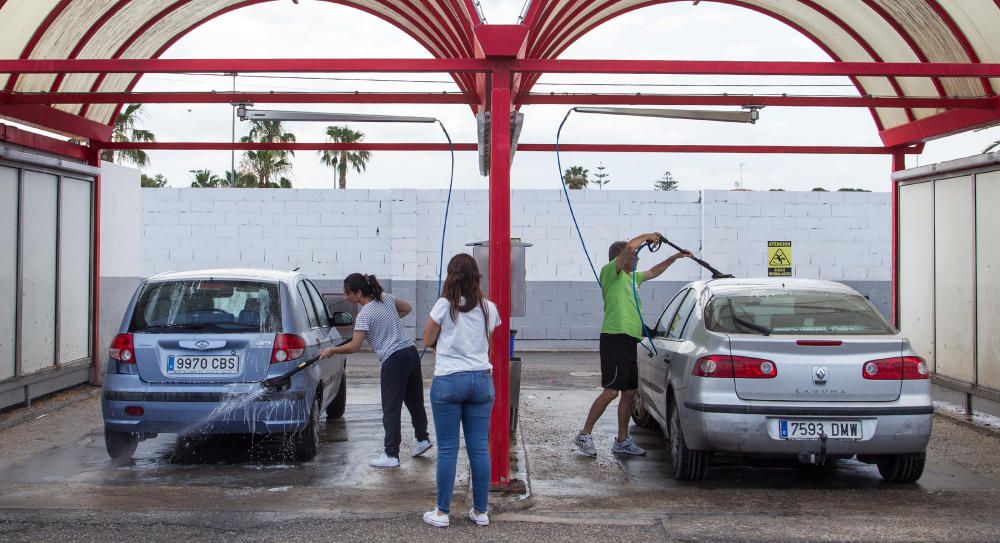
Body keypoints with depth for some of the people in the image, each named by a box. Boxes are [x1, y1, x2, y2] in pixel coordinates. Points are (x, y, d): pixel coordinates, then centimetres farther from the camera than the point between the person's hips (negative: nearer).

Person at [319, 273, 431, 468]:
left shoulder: (365, 315, -13)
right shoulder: (386, 298, 8)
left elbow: (354, 346, -16)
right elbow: (407, 308, 24)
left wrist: (331, 351, -4)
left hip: (394, 360, -8)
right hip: (411, 352, 8)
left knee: (391, 409, -2)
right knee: (414, 400, 21)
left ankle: (391, 455, 0)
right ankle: (422, 439, 34)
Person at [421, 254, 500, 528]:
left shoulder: (444, 305, -6)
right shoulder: (488, 308, 4)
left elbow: (428, 341, 4)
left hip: (448, 380, -3)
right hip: (481, 379, 3)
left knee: (447, 449, 2)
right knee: (480, 448, 7)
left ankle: (442, 513, 7)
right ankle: (480, 511, 13)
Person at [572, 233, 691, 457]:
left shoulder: (630, 277, 23)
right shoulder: (610, 272, -4)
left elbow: (652, 272, 40)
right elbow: (629, 248, -17)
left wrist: (675, 257, 37)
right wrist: (648, 236, -2)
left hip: (629, 340, 10)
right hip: (615, 337, -10)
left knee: (629, 392, 9)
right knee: (611, 391, -13)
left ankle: (622, 441, 16)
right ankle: (584, 435, -7)